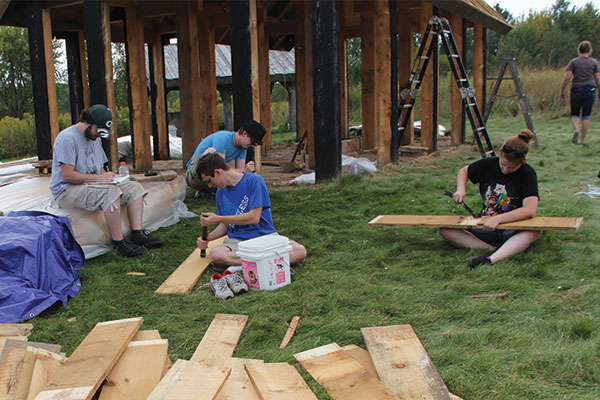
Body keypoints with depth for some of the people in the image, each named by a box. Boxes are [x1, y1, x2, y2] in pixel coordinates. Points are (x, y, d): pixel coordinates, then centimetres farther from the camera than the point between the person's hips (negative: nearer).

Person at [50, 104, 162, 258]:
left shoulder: (95, 139, 16)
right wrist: (98, 177, -20)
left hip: (92, 185, 10)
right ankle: (119, 243, -33)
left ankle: (137, 233, -18)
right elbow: (67, 176, -21)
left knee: (134, 188, -5)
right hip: (67, 191, -9)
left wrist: (107, 176, -2)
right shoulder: (67, 138, -14)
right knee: (110, 191, -36)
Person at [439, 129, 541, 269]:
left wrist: (498, 219, -38)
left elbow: (530, 210, -28)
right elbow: (463, 171, 16)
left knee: (534, 232, -38)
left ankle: (490, 260, -54)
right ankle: (493, 249, -30)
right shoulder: (488, 164, -5)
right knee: (445, 230, -16)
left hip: (513, 230, -4)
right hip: (485, 227, 4)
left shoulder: (527, 173, -15)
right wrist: (461, 189, -6)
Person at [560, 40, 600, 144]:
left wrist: (562, 91, 2)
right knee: (586, 115, 6)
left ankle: (576, 129, -19)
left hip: (576, 90, -1)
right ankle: (583, 140, 3)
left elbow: (567, 78, -6)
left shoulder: (573, 62, 1)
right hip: (590, 90, 1)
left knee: (574, 114, 11)